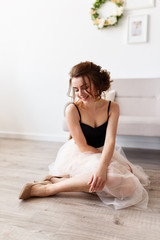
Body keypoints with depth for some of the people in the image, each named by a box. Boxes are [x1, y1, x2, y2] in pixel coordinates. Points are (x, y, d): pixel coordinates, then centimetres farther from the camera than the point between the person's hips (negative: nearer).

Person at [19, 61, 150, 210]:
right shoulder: (72, 110, -16)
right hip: (77, 155, -5)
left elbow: (110, 141, -18)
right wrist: (115, 161, -16)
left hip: (103, 154, 5)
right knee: (112, 178, -32)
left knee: (129, 185, -20)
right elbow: (83, 147, -15)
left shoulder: (112, 108, -7)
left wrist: (102, 167, -37)